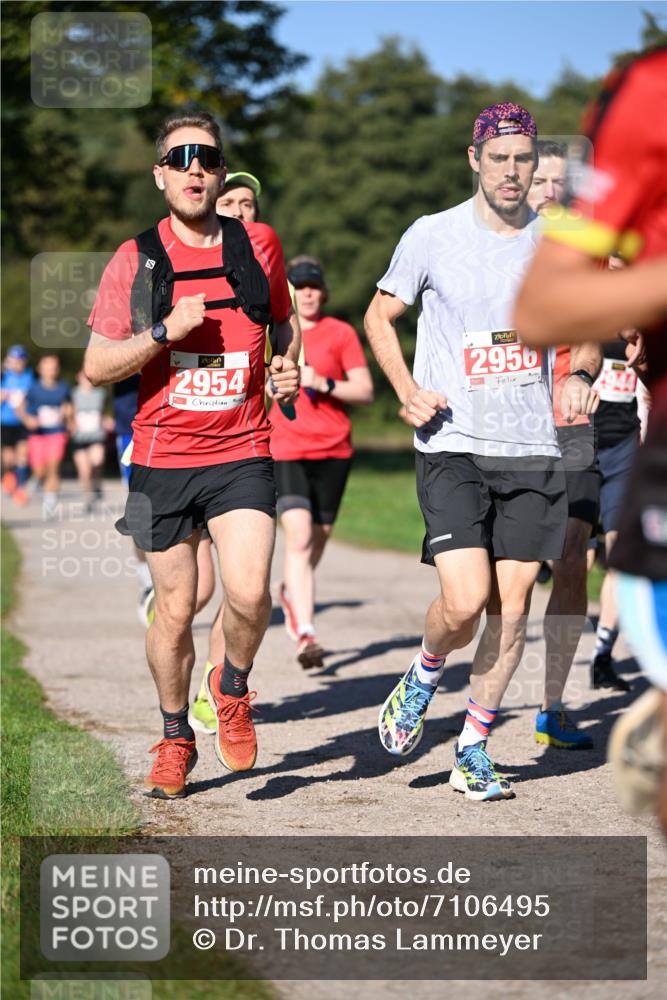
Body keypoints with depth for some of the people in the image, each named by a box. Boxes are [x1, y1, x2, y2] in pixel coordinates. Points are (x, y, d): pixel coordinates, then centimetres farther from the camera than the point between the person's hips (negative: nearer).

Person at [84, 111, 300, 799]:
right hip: (162, 459, 0)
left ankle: (233, 689, 14)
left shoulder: (257, 246, 6)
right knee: (175, 611, 6)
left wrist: (288, 367, 2)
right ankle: (176, 737, 29)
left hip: (242, 453, 0)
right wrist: (162, 333, -15)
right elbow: (96, 368, -1)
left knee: (248, 594, -18)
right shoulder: (135, 260, 1)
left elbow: (284, 323, 23)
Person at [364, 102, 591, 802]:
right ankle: (421, 679, 18)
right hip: (453, 446, -3)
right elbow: (380, 316, 9)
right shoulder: (433, 236, -1)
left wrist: (572, 381, 3)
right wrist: (408, 390, -6)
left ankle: (473, 752, 17)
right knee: (465, 603, -16)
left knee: (512, 607, 2)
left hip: (533, 451, 3)